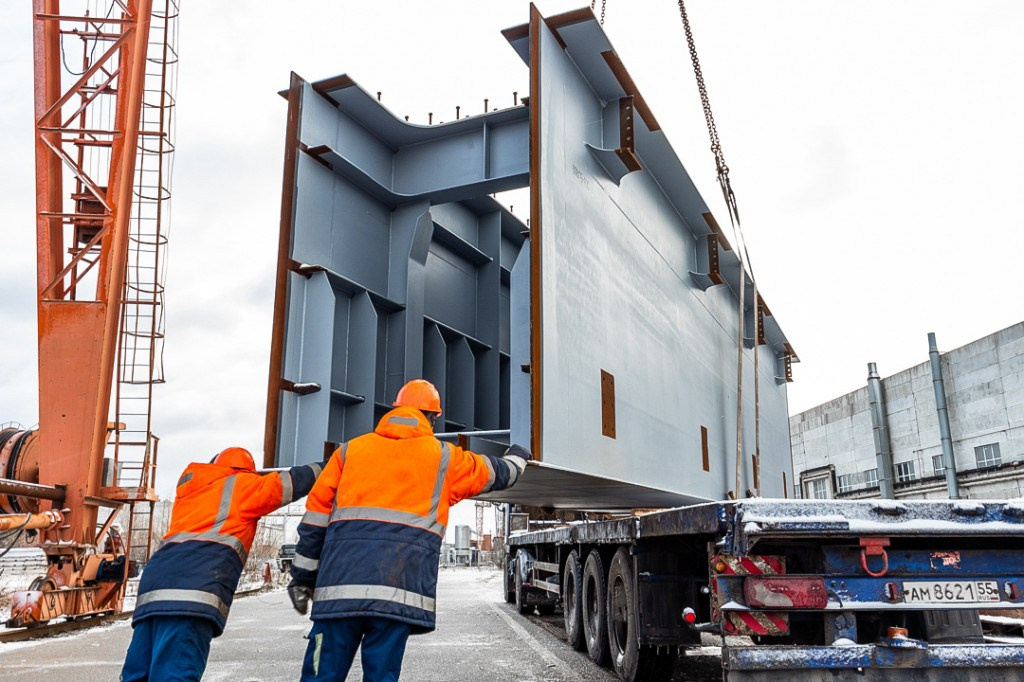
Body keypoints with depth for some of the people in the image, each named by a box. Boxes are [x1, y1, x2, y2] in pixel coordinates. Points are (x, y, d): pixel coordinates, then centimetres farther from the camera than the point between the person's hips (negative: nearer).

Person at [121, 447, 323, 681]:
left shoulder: (190, 489, 32)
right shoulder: (241, 484, 16)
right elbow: (292, 482, 17)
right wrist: (325, 467, 33)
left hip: (156, 579, 7)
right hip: (195, 589, -7)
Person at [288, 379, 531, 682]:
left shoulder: (350, 449, 17)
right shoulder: (444, 457, 15)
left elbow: (316, 515, 14)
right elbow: (497, 473, 31)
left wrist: (303, 576, 19)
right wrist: (517, 457, 53)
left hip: (341, 581, 1)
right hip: (400, 587, -1)